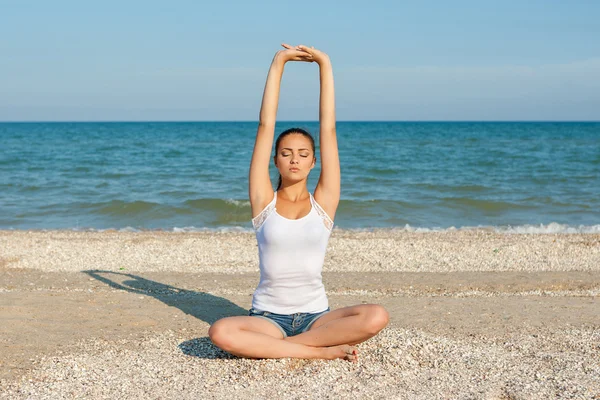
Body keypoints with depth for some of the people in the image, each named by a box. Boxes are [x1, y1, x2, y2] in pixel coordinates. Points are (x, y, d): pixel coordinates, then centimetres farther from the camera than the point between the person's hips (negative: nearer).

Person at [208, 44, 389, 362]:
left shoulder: (323, 203, 3)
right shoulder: (264, 201, 2)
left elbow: (328, 128, 0)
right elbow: (266, 125, -2)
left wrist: (325, 65, 0)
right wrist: (278, 64, -2)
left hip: (316, 316, 1)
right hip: (268, 316, -1)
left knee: (376, 317, -28)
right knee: (221, 333, -32)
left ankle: (269, 346, -18)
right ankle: (322, 350, -22)